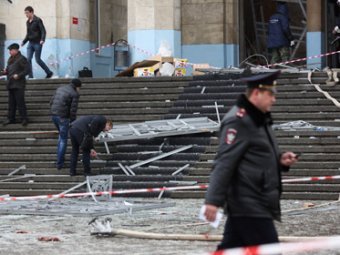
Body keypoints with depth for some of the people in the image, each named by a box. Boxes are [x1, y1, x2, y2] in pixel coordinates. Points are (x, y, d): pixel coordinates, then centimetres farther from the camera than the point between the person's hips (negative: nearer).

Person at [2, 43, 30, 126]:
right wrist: (5, 71, 3)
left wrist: (19, 75, -21)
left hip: (18, 85, -8)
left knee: (20, 102, -7)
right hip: (11, 84, 8)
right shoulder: (10, 59, 15)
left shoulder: (21, 59, -10)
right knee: (11, 103, 11)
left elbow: (27, 69, -14)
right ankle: (11, 118, 16)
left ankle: (24, 119, -2)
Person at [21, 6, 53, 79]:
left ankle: (49, 73, 12)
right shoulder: (27, 22, 13)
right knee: (28, 59, -6)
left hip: (37, 43, -6)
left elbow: (43, 31, -13)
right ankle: (30, 76, -5)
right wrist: (24, 42, 11)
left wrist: (42, 39, -28)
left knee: (38, 59, -3)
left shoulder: (38, 20, -7)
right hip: (30, 43, 6)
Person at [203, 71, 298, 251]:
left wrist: (280, 160, 6)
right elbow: (224, 163, -21)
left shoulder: (258, 120, 17)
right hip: (248, 206, -10)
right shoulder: (238, 120, -14)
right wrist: (213, 200, -26)